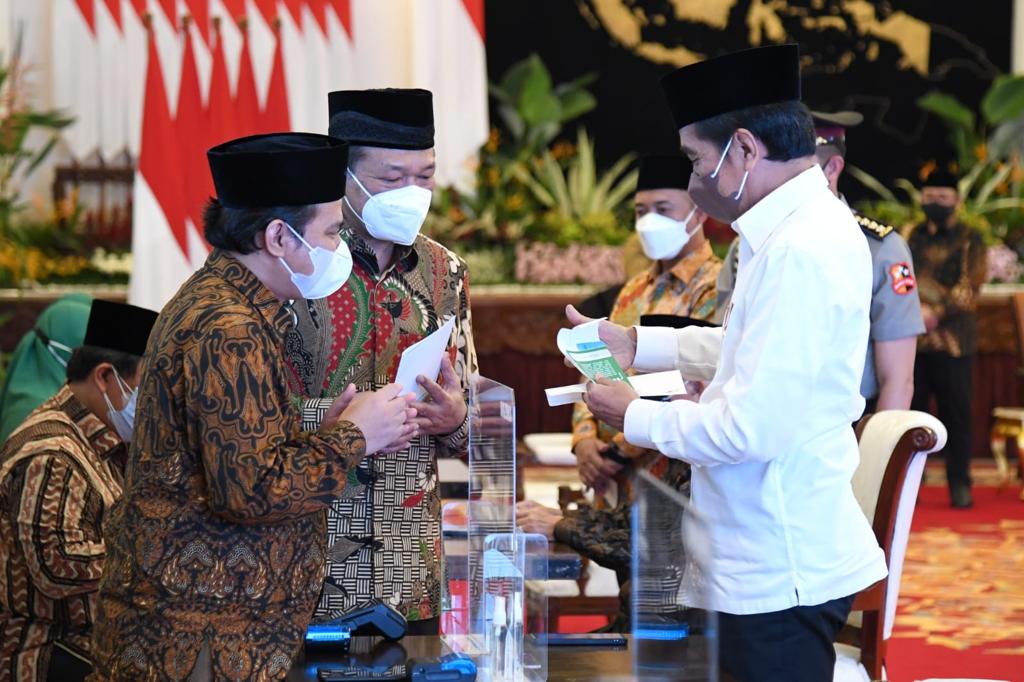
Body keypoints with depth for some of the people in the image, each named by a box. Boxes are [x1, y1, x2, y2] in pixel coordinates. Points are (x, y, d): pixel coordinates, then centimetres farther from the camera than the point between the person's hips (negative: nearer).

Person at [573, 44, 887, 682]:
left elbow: (752, 428, -26)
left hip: (781, 576, -10)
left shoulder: (800, 252, -24)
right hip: (770, 560, 10)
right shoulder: (798, 227, 8)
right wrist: (637, 344, 18)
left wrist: (636, 418, -11)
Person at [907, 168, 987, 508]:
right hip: (911, 339, 3)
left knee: (956, 413, -1)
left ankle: (960, 484, 7)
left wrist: (936, 313, -18)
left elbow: (969, 289, -6)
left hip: (952, 342, -3)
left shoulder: (969, 241, 3)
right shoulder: (912, 237, 14)